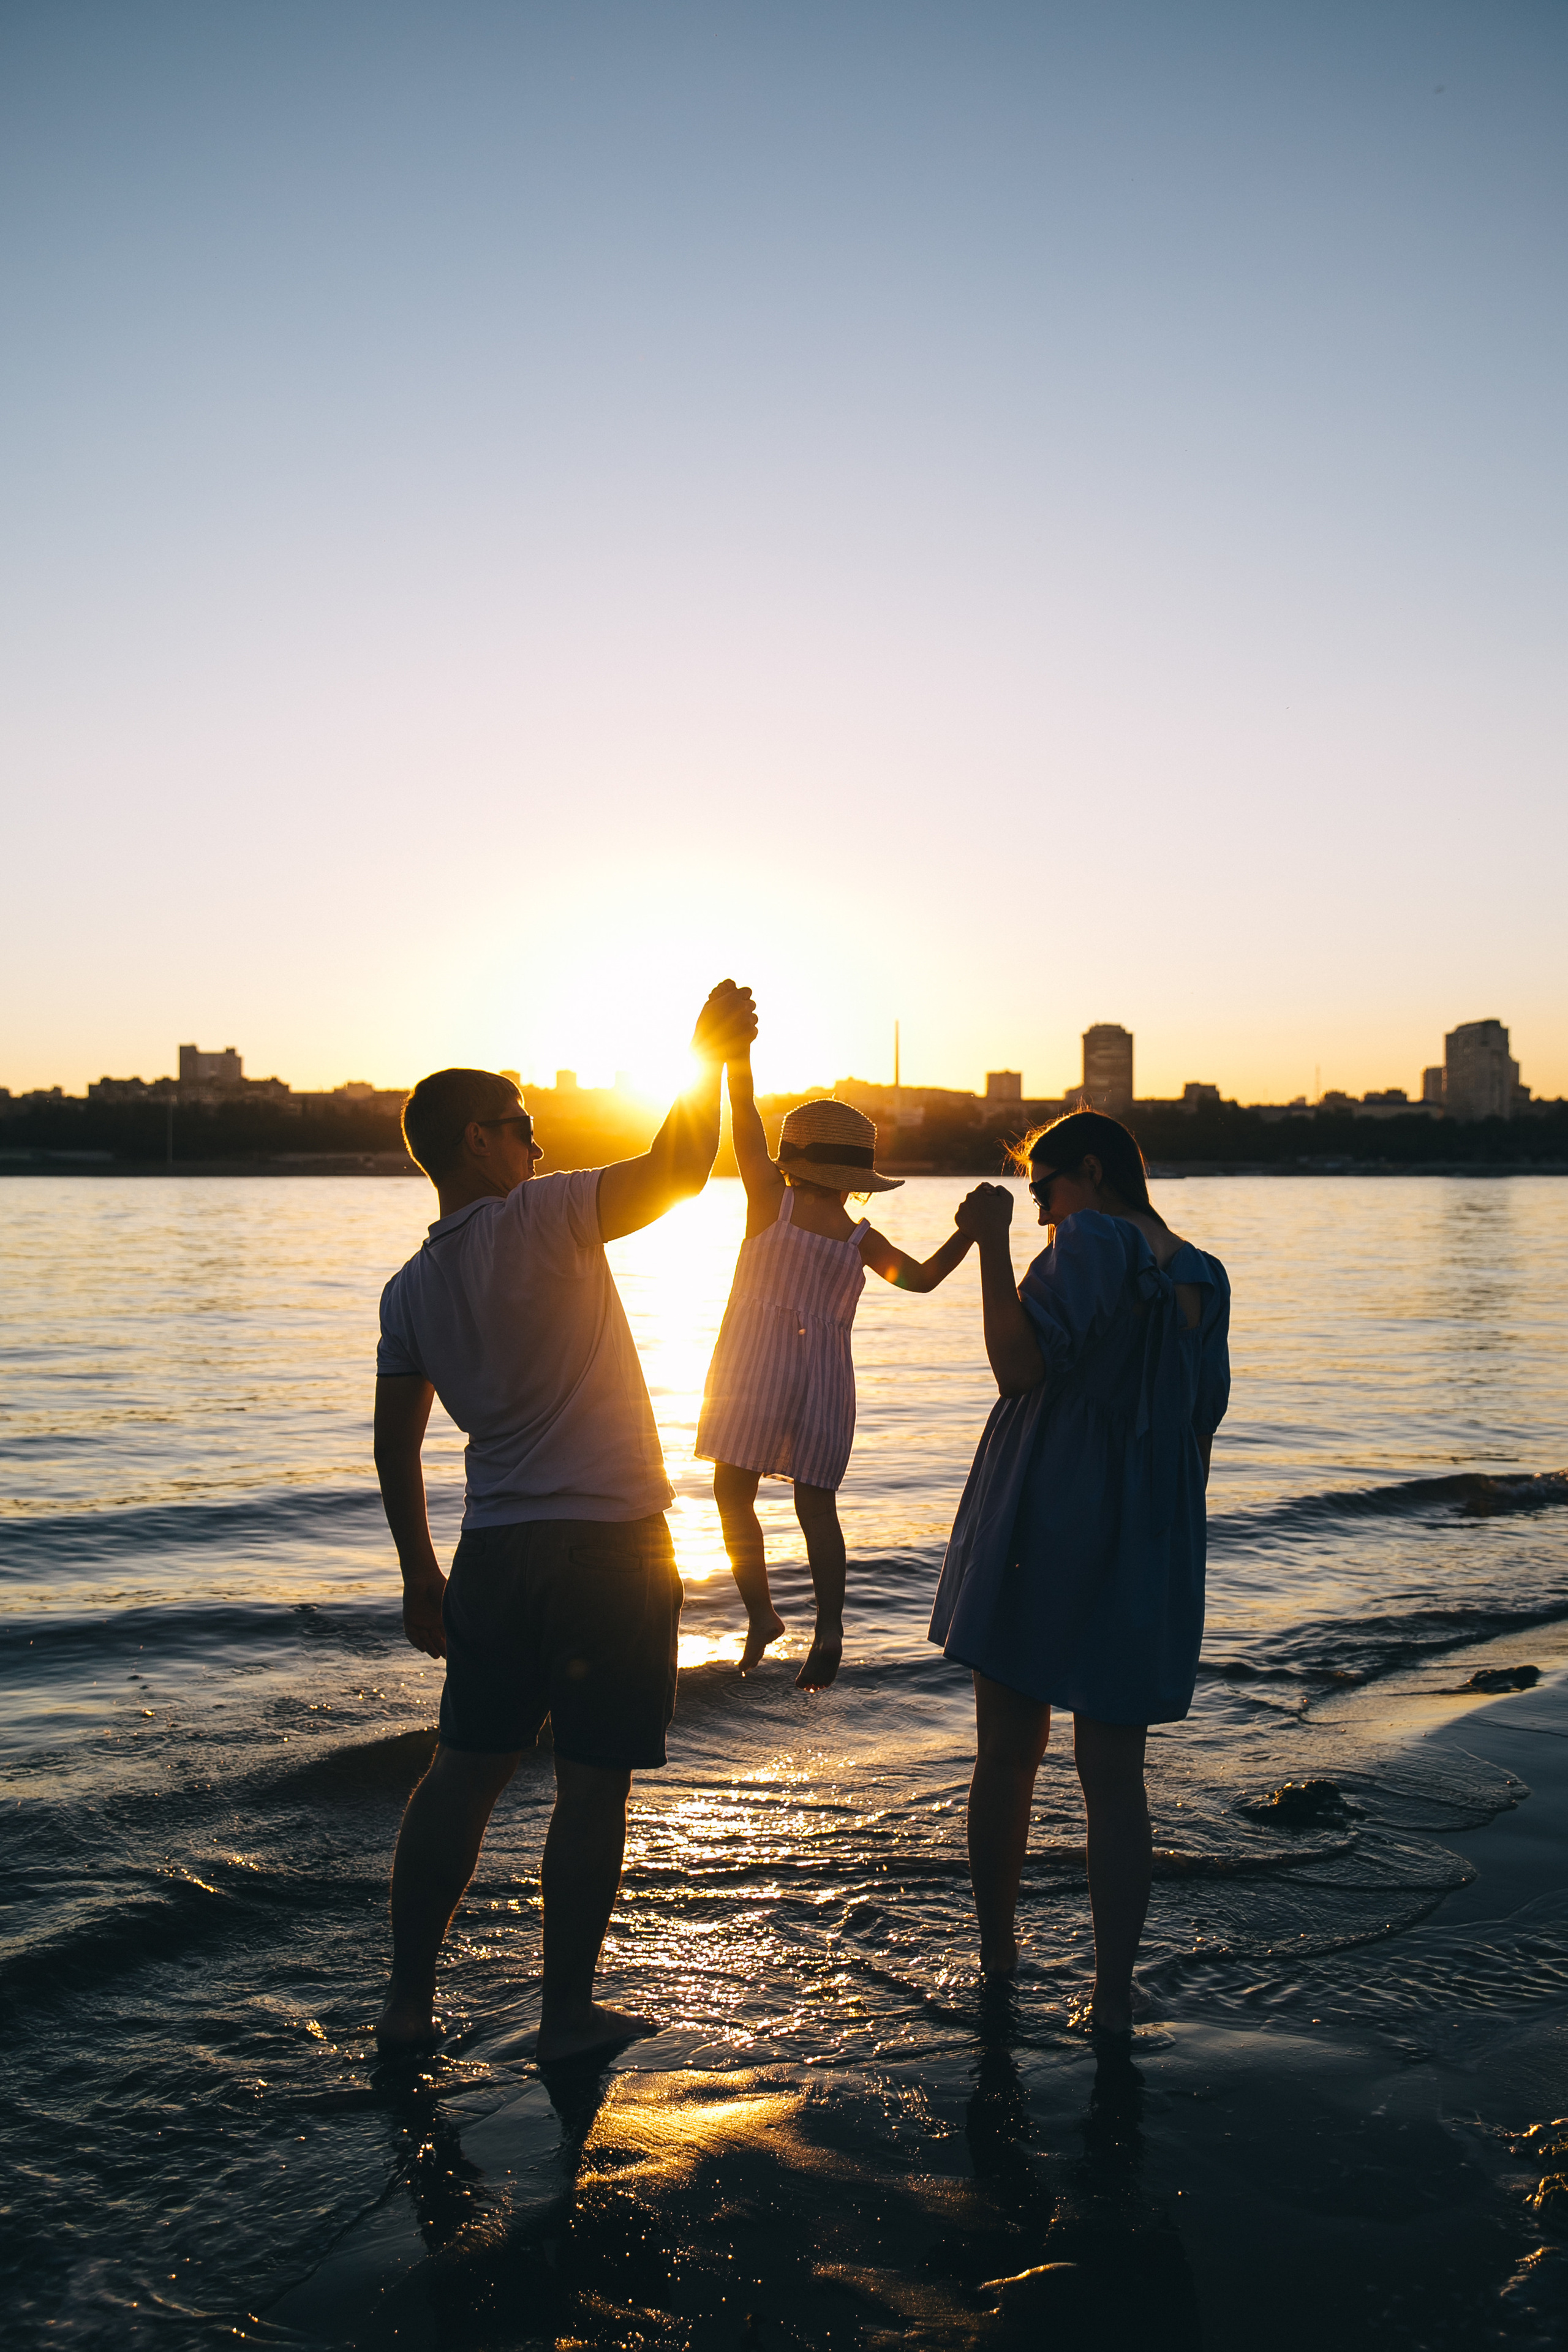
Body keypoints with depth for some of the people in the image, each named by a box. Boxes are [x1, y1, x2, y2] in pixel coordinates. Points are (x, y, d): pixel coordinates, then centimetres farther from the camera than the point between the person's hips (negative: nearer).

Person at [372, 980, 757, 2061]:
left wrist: (421, 1577, 16)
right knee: (593, 1784, 5)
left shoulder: (410, 1289, 6)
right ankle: (569, 2012, 16)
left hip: (496, 1552, 6)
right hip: (611, 1544, -5)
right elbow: (677, 1170, -20)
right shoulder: (543, 1217, -11)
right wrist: (711, 1055, -7)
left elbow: (396, 1445, 8)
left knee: (465, 1772, 14)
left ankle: (409, 2001, 21)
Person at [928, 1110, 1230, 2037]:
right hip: (1144, 1555, 5)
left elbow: (1020, 1366, -22)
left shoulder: (1093, 1242, -11)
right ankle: (1114, 1997, 9)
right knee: (1116, 1777, 8)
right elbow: (1201, 1432, 14)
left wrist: (992, 1244, -18)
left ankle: (997, 1955, 25)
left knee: (1007, 1757, 11)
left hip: (1040, 1535, -5)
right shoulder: (1205, 1277, 10)